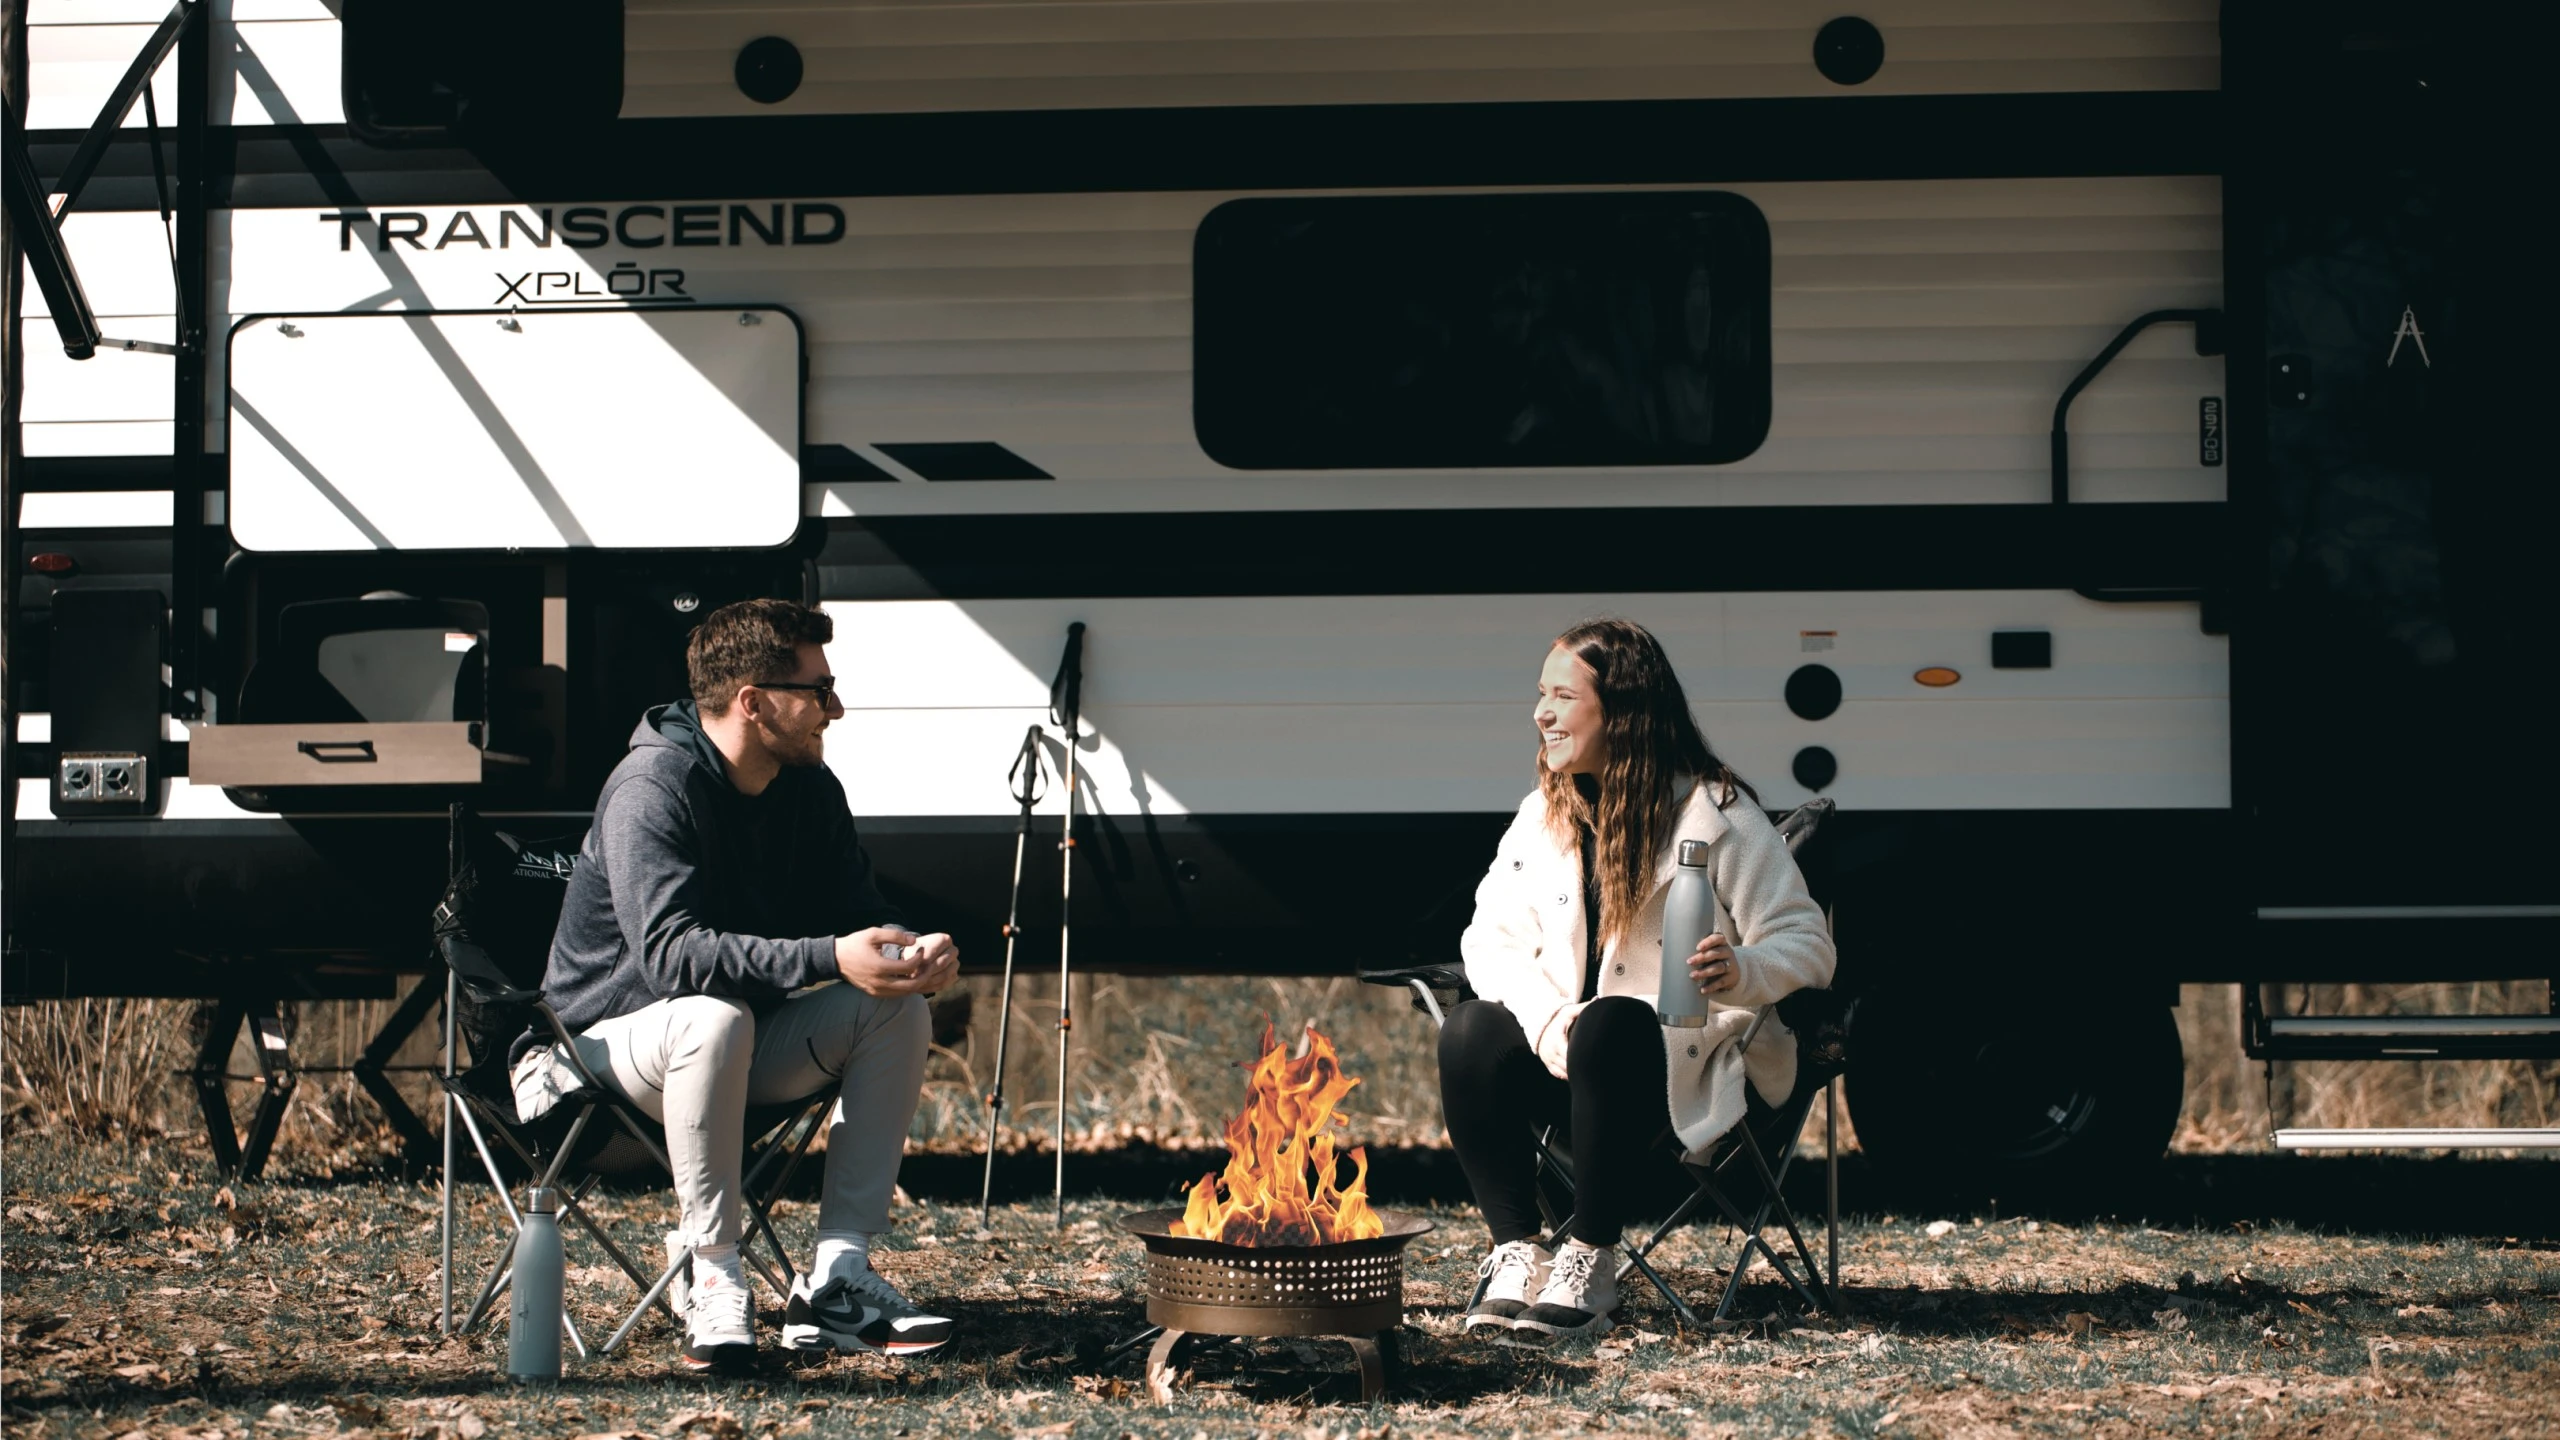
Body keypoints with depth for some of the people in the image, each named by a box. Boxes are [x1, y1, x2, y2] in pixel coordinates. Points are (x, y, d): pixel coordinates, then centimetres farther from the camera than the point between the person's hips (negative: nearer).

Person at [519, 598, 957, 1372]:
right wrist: (830, 959, -42)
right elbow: (669, 951, -35)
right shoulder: (652, 787, -23)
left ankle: (838, 1277, -16)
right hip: (610, 1041, -8)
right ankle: (714, 1280, -29)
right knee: (714, 1017, -39)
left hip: (742, 1039, 8)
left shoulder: (810, 790, 1)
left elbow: (857, 915, 5)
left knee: (895, 1009, -13)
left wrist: (909, 951, -20)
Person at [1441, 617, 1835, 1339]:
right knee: (1470, 1033, -23)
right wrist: (1545, 1018, -17)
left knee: (1608, 1025, -38)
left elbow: (1806, 943, -10)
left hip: (1692, 1063, -5)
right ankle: (1517, 1250, -19)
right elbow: (1493, 936, 4)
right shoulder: (1542, 814, 9)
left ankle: (1589, 1259, -28)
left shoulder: (1715, 814, -9)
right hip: (1567, 1052, 5)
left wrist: (1743, 972, -34)